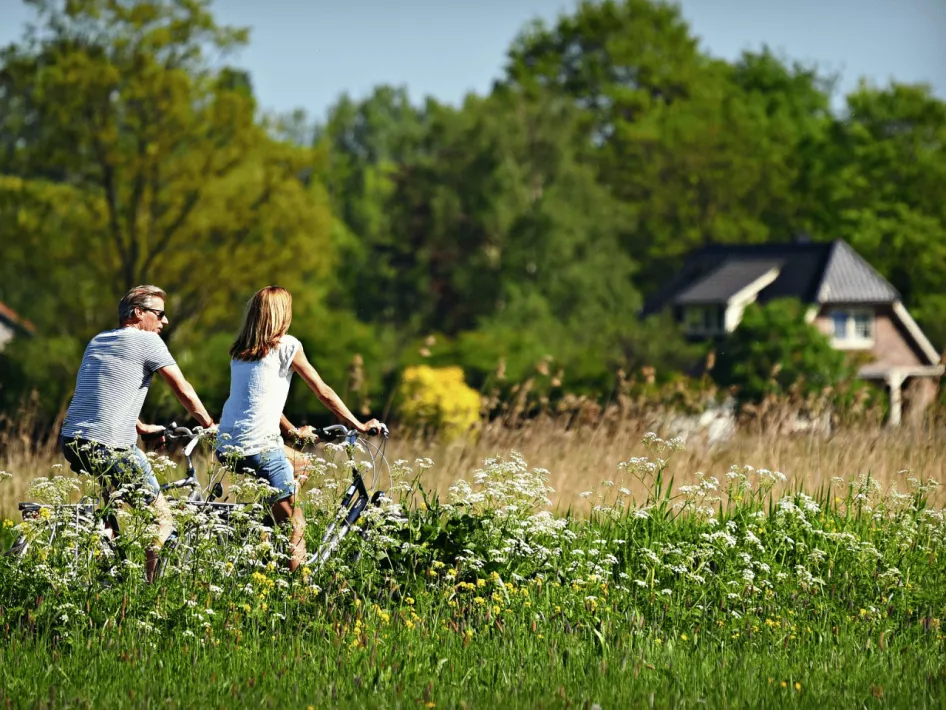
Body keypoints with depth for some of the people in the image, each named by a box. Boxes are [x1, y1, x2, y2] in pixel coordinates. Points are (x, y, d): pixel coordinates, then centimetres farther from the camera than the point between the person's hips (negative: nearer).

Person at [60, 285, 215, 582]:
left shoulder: (97, 341, 22)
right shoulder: (147, 341, -1)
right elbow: (184, 392, 1)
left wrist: (142, 428, 39)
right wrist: (209, 425, 15)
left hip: (70, 442, 8)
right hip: (108, 449, -8)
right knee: (162, 521, 1)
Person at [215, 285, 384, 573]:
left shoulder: (239, 350, 17)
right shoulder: (286, 345, -1)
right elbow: (324, 392, 3)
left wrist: (294, 431, 35)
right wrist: (359, 425, 11)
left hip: (225, 448, 7)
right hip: (259, 449, -7)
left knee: (300, 466, 29)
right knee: (294, 527, 0)